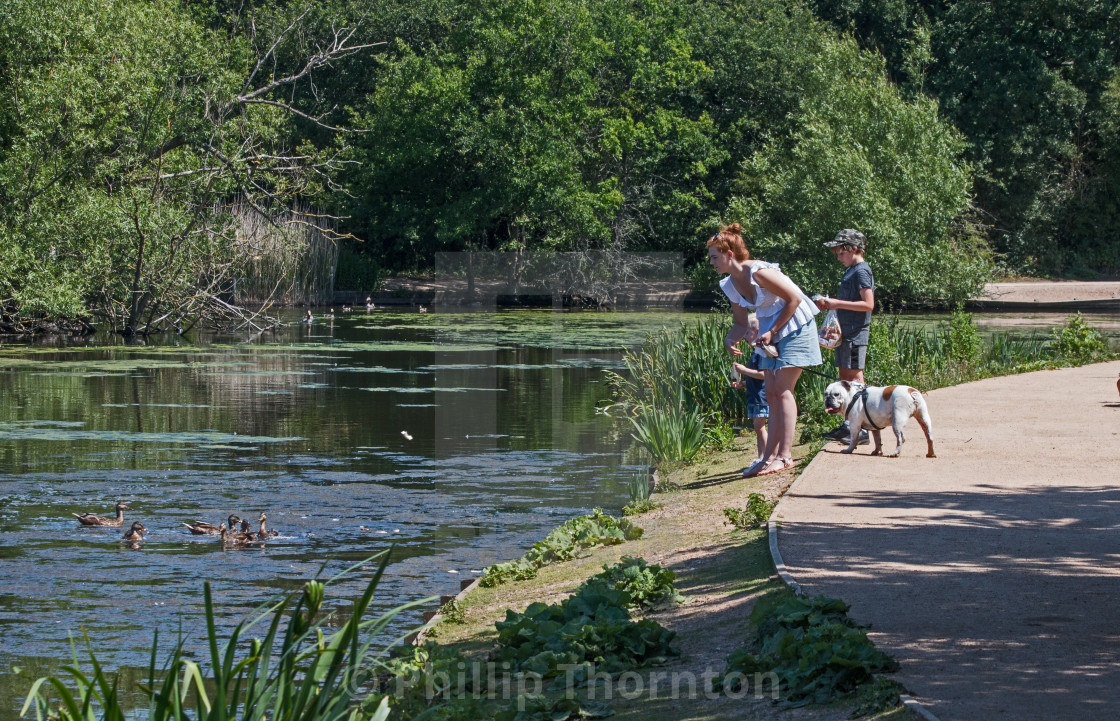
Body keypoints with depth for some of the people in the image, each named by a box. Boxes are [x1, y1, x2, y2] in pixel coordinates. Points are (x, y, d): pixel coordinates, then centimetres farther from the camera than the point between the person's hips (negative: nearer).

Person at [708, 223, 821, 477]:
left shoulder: (759, 273, -24)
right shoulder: (731, 285, 2)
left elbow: (794, 299, -20)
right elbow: (741, 323, 12)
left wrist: (772, 332, -18)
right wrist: (730, 339, -10)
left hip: (795, 327, -9)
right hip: (771, 333, 9)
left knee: (782, 390, -12)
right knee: (772, 394, 6)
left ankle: (785, 455, -11)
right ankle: (770, 456, 8)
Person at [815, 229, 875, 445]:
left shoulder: (861, 271, -12)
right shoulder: (850, 271, 17)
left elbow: (868, 304, -19)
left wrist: (838, 303, -18)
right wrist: (829, 304, 12)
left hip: (856, 333, -10)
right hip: (845, 333, 10)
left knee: (855, 378, -10)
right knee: (845, 379, 11)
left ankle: (862, 429, -10)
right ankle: (848, 425, 16)